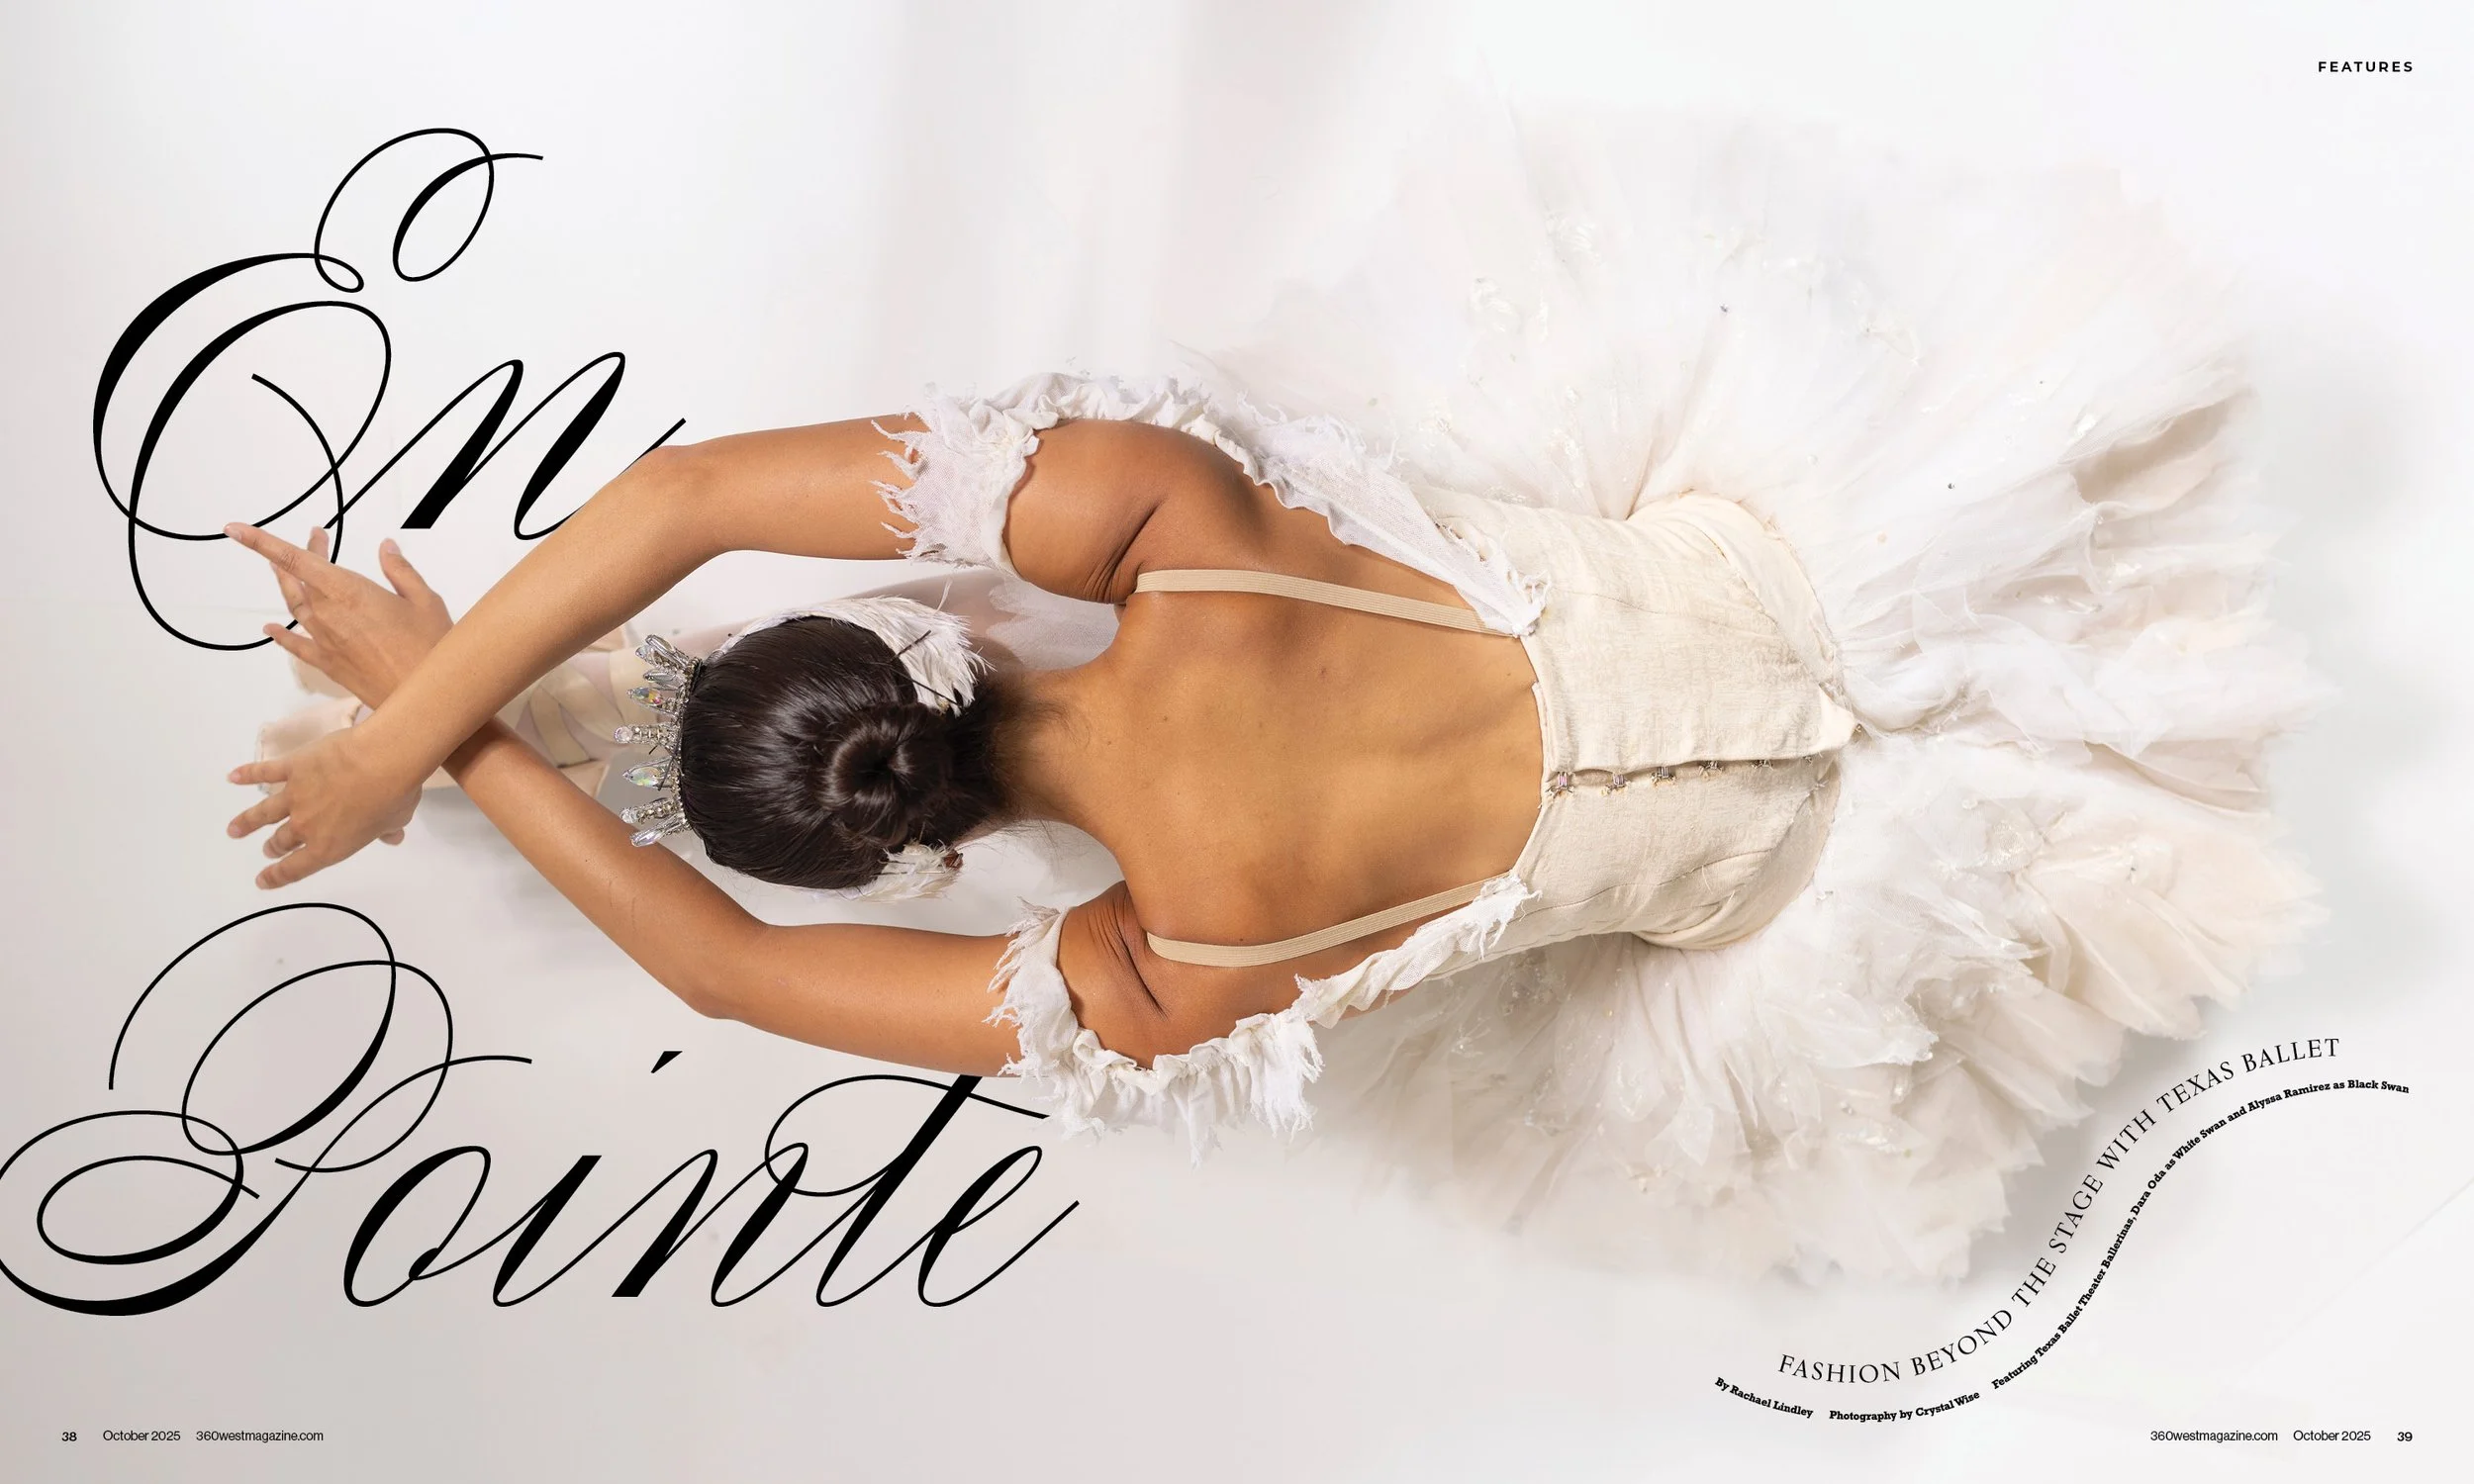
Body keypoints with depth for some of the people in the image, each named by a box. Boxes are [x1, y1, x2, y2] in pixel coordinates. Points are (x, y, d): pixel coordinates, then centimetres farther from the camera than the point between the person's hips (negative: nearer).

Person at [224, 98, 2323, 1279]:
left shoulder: (1162, 997, -29)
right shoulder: (1130, 496, -29)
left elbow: (718, 957, -18)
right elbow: (689, 487, -26)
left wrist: (450, 724, -14)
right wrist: (412, 720, -21)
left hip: (1796, 846, -1)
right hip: (1745, 563, 2)